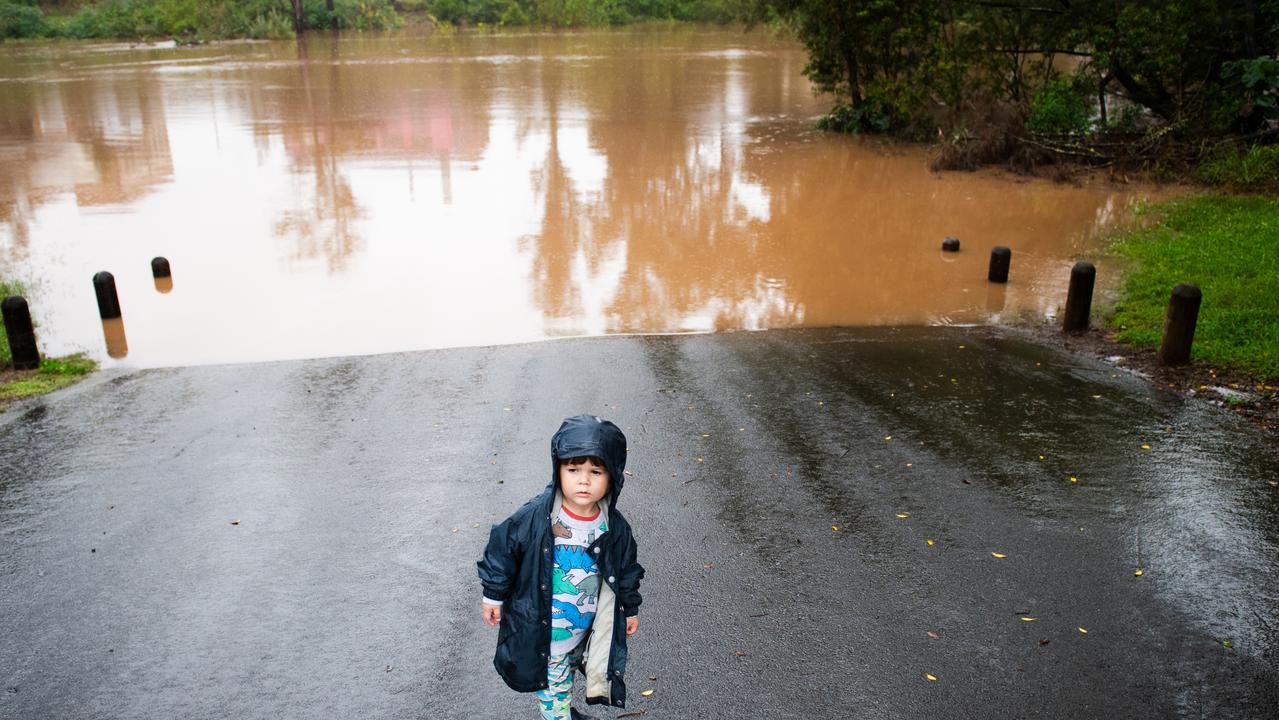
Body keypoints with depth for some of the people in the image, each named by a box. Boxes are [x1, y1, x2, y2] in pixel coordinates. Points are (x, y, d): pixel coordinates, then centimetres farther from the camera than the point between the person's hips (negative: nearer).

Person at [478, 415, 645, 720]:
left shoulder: (616, 529, -13)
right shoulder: (533, 518, -23)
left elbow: (626, 572, 4)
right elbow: (502, 551, -9)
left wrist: (630, 608, 13)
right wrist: (493, 595, 0)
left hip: (583, 628, 3)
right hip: (540, 631, -3)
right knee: (553, 685, 12)